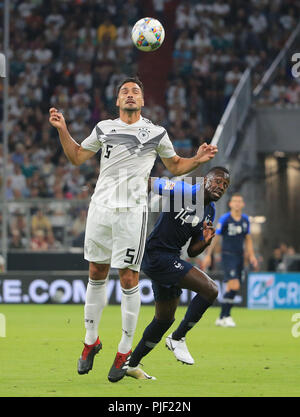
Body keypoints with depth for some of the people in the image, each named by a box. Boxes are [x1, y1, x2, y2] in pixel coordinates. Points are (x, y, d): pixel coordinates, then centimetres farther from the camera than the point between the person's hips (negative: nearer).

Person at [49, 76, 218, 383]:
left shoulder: (156, 134, 5)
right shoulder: (103, 128, 12)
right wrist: (62, 129, 8)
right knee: (96, 274, 9)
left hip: (131, 212, -3)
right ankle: (91, 340, 22)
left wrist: (198, 159, -2)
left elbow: (175, 166, 16)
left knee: (128, 279, -5)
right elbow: (77, 157, 19)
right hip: (100, 208, 3)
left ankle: (125, 351, 4)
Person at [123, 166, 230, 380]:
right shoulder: (183, 191, -14)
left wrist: (206, 241, -4)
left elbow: (192, 251, 14)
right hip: (157, 256, -10)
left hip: (171, 260, 10)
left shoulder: (210, 212, 12)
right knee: (210, 289, -19)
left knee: (165, 319, 19)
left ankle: (132, 365, 32)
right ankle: (178, 338, -5)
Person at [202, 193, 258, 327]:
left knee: (231, 289, 6)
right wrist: (208, 255, -2)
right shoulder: (224, 219, -7)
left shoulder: (245, 219, 9)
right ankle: (226, 316, -11)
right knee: (234, 286, -18)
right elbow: (216, 238, -2)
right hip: (228, 256, -6)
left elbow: (248, 239, 18)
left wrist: (252, 256, 10)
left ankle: (221, 318, 14)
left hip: (240, 256, 6)